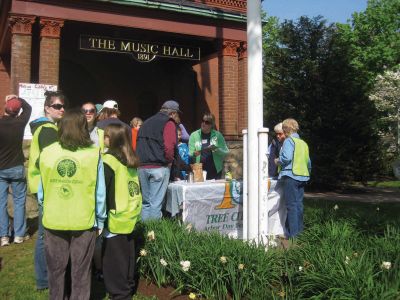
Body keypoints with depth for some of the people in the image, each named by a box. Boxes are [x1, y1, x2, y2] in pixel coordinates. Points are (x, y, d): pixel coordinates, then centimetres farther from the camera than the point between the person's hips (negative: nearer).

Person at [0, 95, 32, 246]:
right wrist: (17, 98, 11)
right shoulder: (20, 122, -8)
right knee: (19, 201, 8)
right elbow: (28, 108, 10)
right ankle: (19, 234, 8)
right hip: (17, 168, 0)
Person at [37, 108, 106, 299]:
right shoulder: (94, 154, -14)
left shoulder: (46, 153, -8)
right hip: (84, 221, -2)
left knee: (56, 269, 21)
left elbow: (41, 191, -1)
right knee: (80, 272, 14)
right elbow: (100, 193, -9)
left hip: (53, 221, 2)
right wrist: (100, 220, 5)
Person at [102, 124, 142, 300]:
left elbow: (103, 192, -15)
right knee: (127, 257, 18)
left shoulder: (109, 161, -15)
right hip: (130, 216, 7)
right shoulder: (131, 160, 7)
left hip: (115, 219, -7)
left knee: (114, 261, 4)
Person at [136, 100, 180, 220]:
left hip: (142, 166, 6)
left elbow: (137, 145, 18)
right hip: (159, 167, -6)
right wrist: (169, 161, -1)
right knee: (156, 202, -2)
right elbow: (169, 146, -15)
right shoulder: (169, 123, -4)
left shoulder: (146, 123, 19)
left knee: (145, 200, 14)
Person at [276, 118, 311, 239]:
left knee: (291, 205, -4)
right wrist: (307, 172, 28)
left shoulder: (289, 141, -7)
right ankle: (299, 230, 19)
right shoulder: (303, 143, 15)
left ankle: (292, 233, -2)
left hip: (290, 176, -7)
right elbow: (308, 162, 16)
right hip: (302, 177, 7)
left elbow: (286, 158, -20)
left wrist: (278, 160, -2)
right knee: (299, 204, 12)